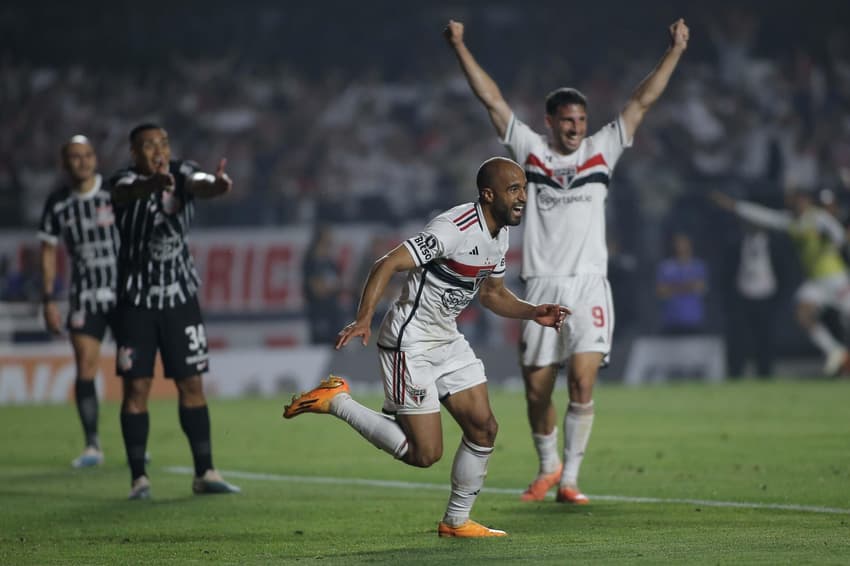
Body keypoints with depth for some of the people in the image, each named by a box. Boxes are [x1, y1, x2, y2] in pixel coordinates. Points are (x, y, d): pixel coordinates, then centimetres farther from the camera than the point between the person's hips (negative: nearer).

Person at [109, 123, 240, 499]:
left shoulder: (182, 173, -3)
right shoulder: (127, 181, -12)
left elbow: (199, 185, -26)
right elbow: (128, 191, -38)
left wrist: (216, 185, -52)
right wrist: (153, 184, -63)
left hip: (180, 297, 3)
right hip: (136, 300, -3)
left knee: (192, 385, 5)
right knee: (136, 387, -4)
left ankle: (205, 473, 10)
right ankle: (139, 478, 1)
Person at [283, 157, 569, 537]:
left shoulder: (499, 234, 6)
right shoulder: (453, 229, -24)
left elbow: (493, 294, 21)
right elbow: (387, 265, -29)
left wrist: (533, 313, 3)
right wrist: (364, 319, -40)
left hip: (448, 340, 9)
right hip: (410, 344, -9)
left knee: (483, 429, 4)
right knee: (425, 453, -8)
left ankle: (456, 521, 19)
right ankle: (336, 401, 4)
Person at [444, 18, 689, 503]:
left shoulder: (601, 151, 10)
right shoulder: (531, 151, 9)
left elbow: (643, 101, 10)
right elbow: (493, 100, 9)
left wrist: (676, 51, 6)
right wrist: (460, 48, 7)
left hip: (589, 286, -1)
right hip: (543, 287, 1)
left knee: (583, 381, -14)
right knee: (537, 390, 3)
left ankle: (570, 479, -6)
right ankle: (548, 468, 27)